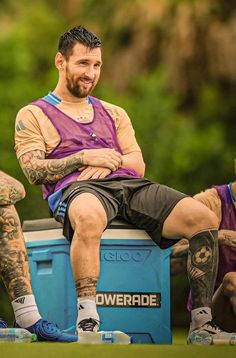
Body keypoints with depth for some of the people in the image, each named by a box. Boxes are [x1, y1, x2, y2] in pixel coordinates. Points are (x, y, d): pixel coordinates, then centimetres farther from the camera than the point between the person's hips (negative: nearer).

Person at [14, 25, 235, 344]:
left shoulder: (114, 114, 32)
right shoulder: (33, 116, 18)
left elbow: (138, 164, 20)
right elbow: (34, 171, 3)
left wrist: (110, 161, -2)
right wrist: (84, 157, -7)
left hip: (131, 186, 5)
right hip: (76, 189, -5)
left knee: (204, 219, -21)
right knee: (89, 218, -46)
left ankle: (201, 326, -21)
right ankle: (87, 323, -48)